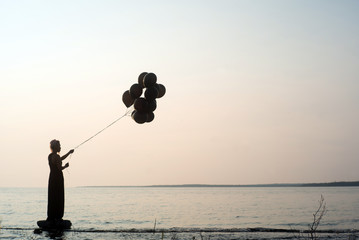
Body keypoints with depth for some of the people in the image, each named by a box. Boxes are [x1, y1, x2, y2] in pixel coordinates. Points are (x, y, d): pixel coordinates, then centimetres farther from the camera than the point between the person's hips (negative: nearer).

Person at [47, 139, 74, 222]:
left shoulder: (50, 156, 11)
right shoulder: (56, 156, -16)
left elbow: (60, 159, 27)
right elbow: (60, 168, -19)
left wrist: (69, 153, 30)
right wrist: (65, 166, 1)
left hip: (52, 177, 9)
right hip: (58, 178, -9)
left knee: (52, 197, 11)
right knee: (58, 198, -3)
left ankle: (50, 217, 13)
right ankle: (57, 217, -1)